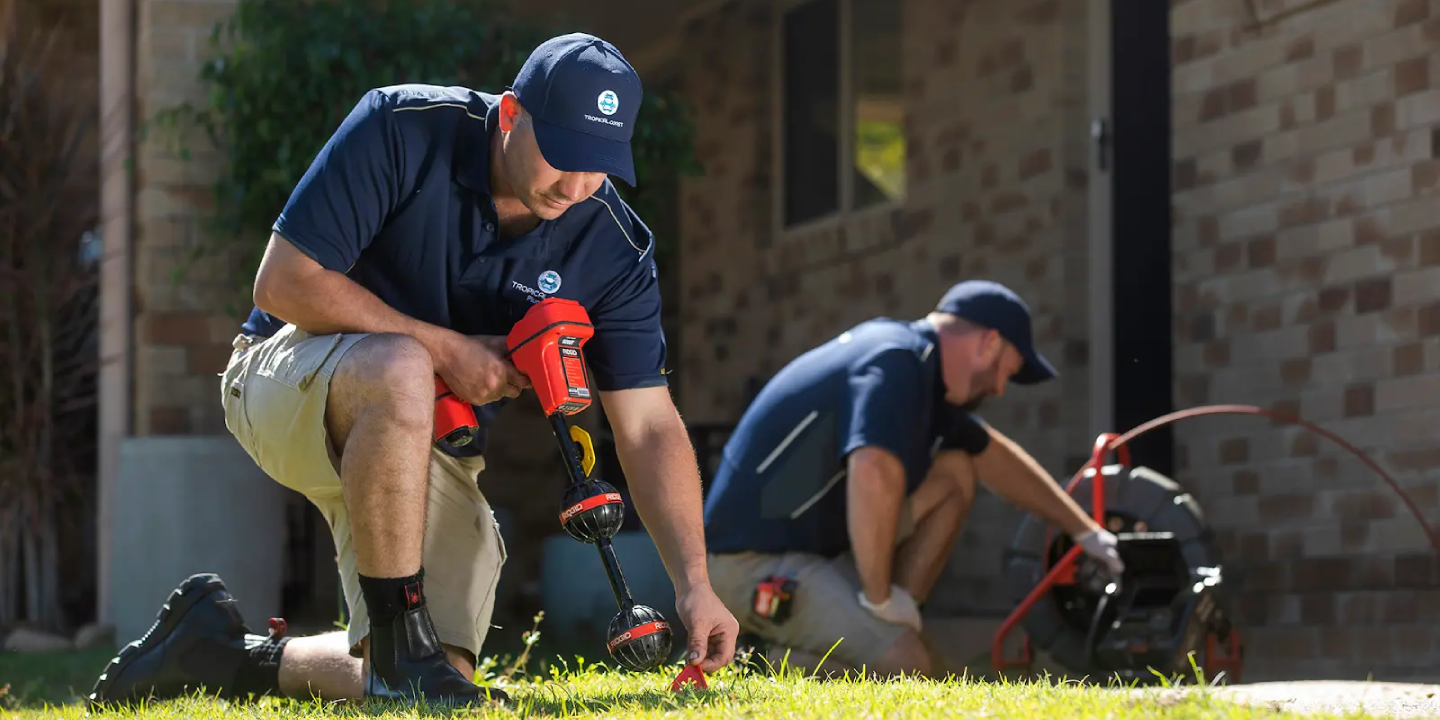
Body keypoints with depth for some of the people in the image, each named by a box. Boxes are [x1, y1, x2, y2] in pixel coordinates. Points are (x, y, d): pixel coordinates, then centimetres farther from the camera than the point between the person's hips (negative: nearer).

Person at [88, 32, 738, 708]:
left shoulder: (612, 246, -11)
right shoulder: (403, 129, -21)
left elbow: (650, 428, -12)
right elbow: (284, 282, -21)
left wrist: (692, 582, -24)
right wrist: (444, 349, -22)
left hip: (424, 449, 5)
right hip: (284, 375, -4)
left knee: (445, 679, -9)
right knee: (399, 372, -40)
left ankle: (231, 655, 13)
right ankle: (400, 642, -27)